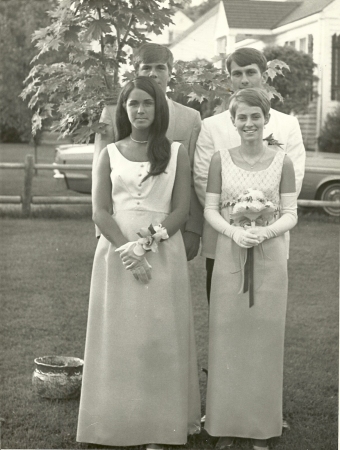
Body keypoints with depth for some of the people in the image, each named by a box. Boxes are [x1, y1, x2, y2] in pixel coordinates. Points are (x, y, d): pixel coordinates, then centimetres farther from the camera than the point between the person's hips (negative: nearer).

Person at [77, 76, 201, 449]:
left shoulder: (176, 152, 4)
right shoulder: (109, 154, 7)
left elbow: (181, 210, -1)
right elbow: (100, 212, 0)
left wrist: (145, 245, -13)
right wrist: (127, 250, -13)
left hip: (163, 252, -1)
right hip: (116, 252, 1)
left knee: (160, 336, 0)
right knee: (117, 335, 2)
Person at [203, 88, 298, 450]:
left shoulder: (282, 162, 0)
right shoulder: (220, 160, 2)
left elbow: (290, 214, -1)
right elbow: (210, 209, 0)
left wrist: (265, 232, -20)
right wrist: (234, 232, -18)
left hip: (269, 257, 0)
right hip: (229, 256, 0)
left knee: (265, 338, 5)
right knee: (227, 336, 3)